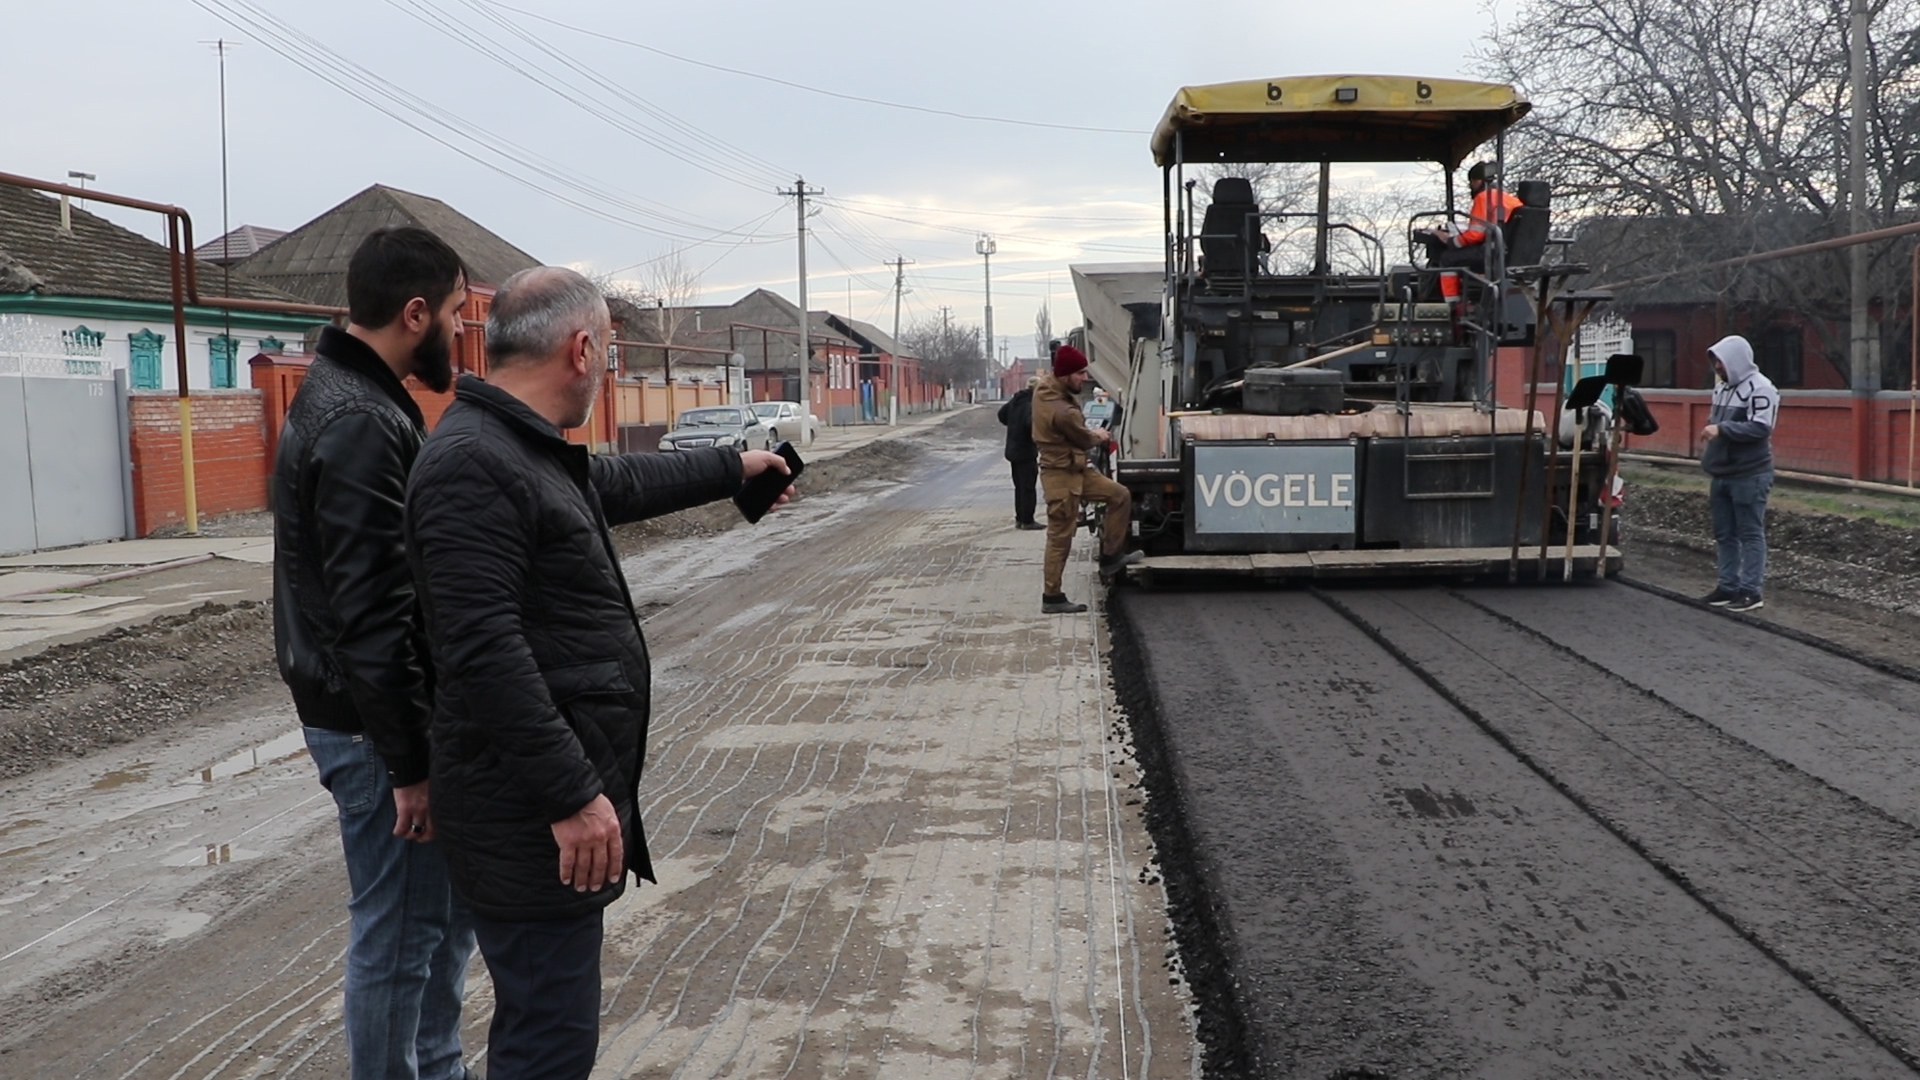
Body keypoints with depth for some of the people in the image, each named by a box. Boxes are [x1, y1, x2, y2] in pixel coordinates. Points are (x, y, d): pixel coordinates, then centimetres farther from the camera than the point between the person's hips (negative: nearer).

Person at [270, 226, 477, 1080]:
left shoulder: (351, 400, 10)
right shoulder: (361, 425, -22)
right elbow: (370, 620, -26)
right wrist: (410, 762, -21)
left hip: (380, 714, 10)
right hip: (376, 726, -10)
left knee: (447, 908, 21)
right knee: (400, 933, 4)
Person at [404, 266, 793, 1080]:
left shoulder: (532, 449, 13)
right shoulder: (473, 464, -19)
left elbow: (625, 482, 33)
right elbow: (484, 652, -27)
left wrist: (733, 468, 44)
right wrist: (571, 795, -25)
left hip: (559, 799, 10)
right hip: (533, 819, -10)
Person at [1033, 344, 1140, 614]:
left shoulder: (1045, 387, -4)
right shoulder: (1064, 413, -30)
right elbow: (1086, 440, -10)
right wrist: (1099, 436, 10)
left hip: (1075, 470, 9)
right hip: (1062, 476, -9)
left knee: (1120, 496, 11)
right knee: (1060, 538, 0)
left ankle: (1110, 557, 17)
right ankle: (1052, 597, 11)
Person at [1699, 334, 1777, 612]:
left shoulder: (1759, 388, -11)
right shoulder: (1722, 387, 17)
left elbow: (1760, 427, -22)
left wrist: (1721, 429, -27)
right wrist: (1712, 471, 25)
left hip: (1749, 476, -9)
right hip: (1722, 475, 9)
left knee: (1751, 534, -3)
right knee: (1724, 534, 11)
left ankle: (1751, 592, -1)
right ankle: (1728, 586, 18)